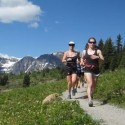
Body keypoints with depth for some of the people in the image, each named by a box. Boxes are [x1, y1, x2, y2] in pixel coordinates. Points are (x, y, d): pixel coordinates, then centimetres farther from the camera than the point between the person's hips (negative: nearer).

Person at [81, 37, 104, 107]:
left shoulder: (98, 51, 3)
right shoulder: (84, 52, 7)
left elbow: (103, 59, -7)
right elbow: (82, 59, 24)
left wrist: (97, 57, -26)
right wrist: (82, 62, 3)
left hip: (96, 70, 1)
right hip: (88, 70, -1)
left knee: (94, 85, 13)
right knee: (90, 84, -17)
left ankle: (91, 95, 39)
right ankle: (90, 100, -24)